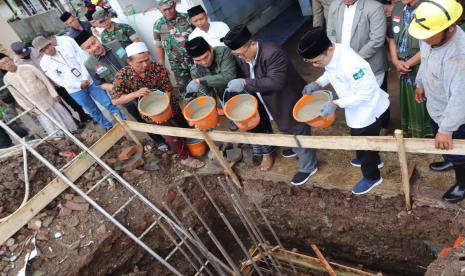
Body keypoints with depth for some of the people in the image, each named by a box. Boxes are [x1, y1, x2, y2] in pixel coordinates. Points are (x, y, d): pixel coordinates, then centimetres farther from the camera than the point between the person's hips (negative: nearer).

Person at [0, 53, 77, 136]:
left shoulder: (28, 67, -9)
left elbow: (44, 80, -5)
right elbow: (17, 96, 1)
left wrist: (54, 94, -9)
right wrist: (30, 109, -3)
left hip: (50, 99, 0)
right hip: (38, 108, 1)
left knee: (64, 118, 13)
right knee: (52, 129, 4)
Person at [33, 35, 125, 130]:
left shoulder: (66, 47, 1)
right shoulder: (44, 63, -2)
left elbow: (84, 59, -3)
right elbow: (58, 80, -8)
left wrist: (85, 78, -14)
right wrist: (79, 85, -16)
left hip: (89, 80, 1)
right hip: (75, 90, -1)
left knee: (108, 103, 1)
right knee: (94, 111, 8)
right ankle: (109, 127, 26)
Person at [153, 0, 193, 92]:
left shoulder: (187, 17, -3)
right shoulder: (158, 25, -1)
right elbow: (159, 47, 5)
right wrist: (162, 66, 4)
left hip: (195, 59, 0)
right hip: (177, 66, 1)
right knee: (185, 90, 7)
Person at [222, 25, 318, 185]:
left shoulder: (273, 53, -34)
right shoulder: (241, 56, -8)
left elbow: (275, 82, -42)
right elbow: (243, 78, 8)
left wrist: (245, 84, -44)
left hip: (291, 102, -8)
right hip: (270, 103, 8)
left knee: (297, 132, 10)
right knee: (288, 130, 29)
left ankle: (308, 167, 31)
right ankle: (296, 147, 58)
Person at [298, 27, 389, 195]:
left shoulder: (351, 65, -39)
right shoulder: (330, 54, -12)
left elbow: (365, 93, -31)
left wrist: (336, 104, -32)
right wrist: (318, 83, -7)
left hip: (367, 111, -8)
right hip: (356, 110, 9)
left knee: (364, 144, 13)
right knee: (359, 141, 30)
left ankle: (371, 177, 39)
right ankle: (373, 160, 59)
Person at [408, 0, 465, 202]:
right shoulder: (430, 36, -14)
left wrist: (446, 129, -31)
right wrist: (420, 83, 19)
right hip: (434, 106, 8)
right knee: (440, 144, 32)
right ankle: (449, 160, 63)